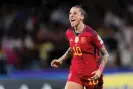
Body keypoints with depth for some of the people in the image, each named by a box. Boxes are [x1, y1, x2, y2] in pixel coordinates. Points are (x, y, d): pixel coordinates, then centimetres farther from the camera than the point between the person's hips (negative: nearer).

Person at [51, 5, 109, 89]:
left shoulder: (91, 33, -16)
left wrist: (100, 70, -19)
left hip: (92, 75, -4)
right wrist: (61, 60, 15)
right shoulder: (69, 33, 2)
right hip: (75, 73, 4)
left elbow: (105, 54, -8)